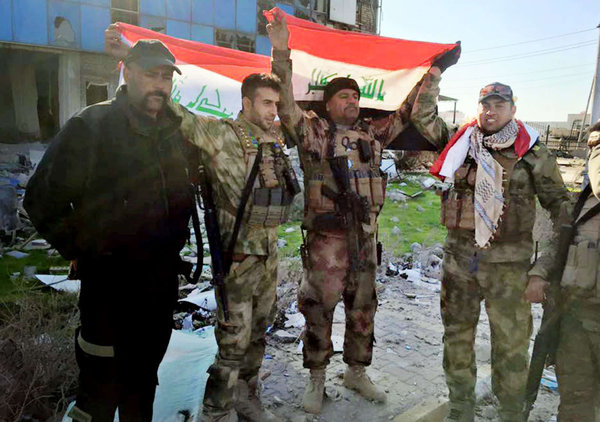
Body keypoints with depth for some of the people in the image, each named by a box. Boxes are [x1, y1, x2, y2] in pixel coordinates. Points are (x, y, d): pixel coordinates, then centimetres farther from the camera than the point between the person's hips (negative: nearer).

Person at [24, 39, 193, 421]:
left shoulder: (177, 129, 6)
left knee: (145, 374, 21)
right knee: (103, 378, 7)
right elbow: (43, 198, -8)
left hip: (164, 275, 5)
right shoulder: (91, 126, -10)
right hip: (109, 276, -5)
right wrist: (80, 249, -6)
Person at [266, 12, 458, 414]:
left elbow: (412, 111, 17)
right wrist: (281, 54, -23)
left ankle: (357, 372, 34)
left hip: (365, 237, 5)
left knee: (363, 309, 15)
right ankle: (317, 380, 22)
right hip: (326, 237, -5)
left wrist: (436, 71, 14)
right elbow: (286, 105, -14)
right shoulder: (315, 131, -2)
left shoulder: (373, 133, 11)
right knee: (319, 309, 4)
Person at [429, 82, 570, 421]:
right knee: (457, 337, 14)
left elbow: (562, 209, -1)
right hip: (459, 258, 3)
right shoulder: (461, 146, 5)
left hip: (508, 264, -3)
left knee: (511, 346, 3)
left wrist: (545, 269, -6)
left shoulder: (532, 152, -2)